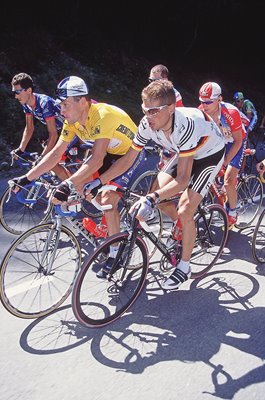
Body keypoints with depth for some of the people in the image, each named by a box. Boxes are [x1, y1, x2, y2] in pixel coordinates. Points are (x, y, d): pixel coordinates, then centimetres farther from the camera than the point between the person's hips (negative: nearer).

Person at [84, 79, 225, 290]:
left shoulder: (185, 125, -41)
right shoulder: (147, 124, -23)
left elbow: (182, 179, -41)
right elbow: (128, 159, -14)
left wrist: (152, 199, -54)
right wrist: (97, 182, -20)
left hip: (210, 153, -6)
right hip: (185, 152, 7)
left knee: (185, 211, -16)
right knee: (157, 192, -5)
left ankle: (184, 268, 4)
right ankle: (183, 227, 26)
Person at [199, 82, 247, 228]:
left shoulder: (231, 112, -34)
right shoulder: (201, 111, -23)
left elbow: (238, 141, -27)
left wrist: (225, 161, -32)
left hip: (235, 143, -5)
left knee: (228, 181, -14)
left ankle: (232, 213, 8)